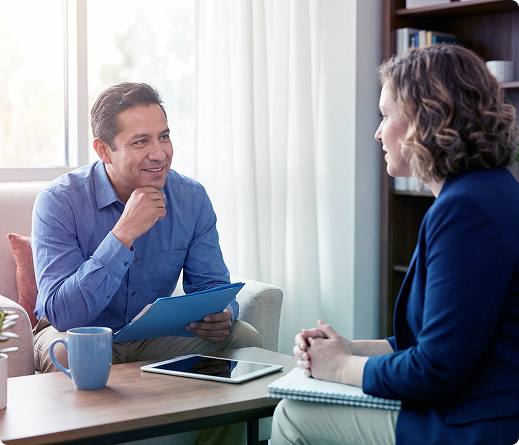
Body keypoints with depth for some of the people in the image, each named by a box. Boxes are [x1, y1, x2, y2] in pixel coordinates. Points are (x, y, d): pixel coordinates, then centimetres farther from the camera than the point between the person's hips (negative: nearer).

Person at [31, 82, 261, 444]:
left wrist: (223, 316, -26)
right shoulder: (59, 202, -19)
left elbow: (211, 286, 0)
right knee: (67, 353, -36)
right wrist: (123, 234, -34)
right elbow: (60, 313, -28)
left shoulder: (192, 199, -6)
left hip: (155, 334, 4)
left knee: (245, 339, -14)